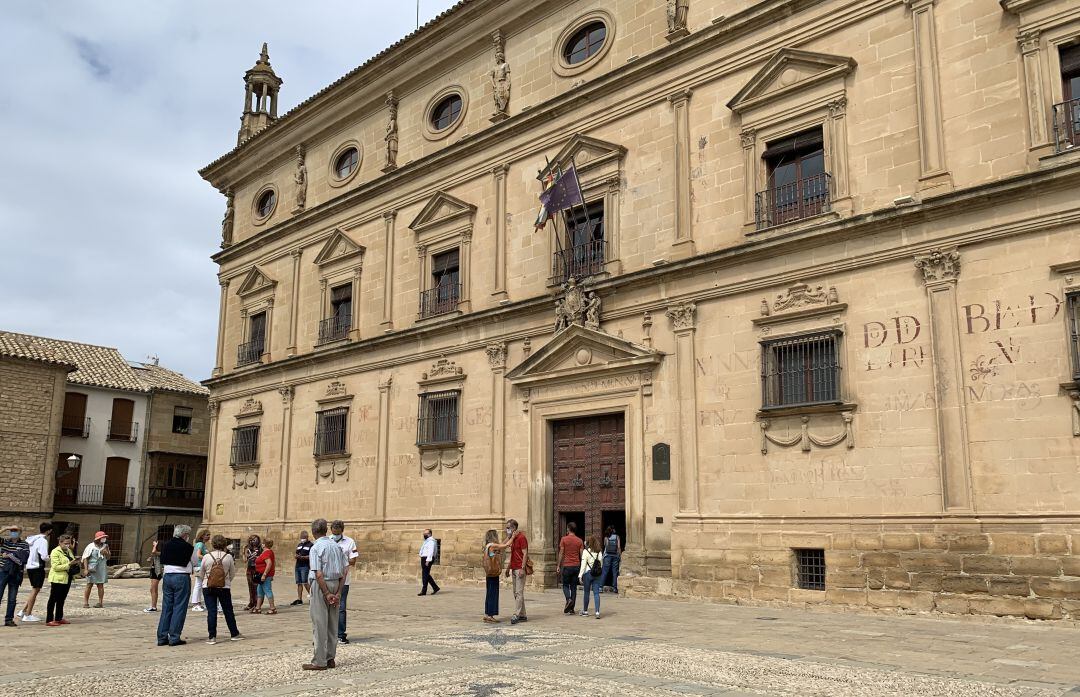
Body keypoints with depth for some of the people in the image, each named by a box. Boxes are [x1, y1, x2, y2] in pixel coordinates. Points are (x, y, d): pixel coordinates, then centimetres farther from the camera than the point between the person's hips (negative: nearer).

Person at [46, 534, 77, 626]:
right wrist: (69, 564, -25)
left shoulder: (69, 551, 14)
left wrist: (75, 564, 6)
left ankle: (59, 618, 21)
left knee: (61, 599, 13)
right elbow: (56, 567, -19)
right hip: (57, 579, -8)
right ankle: (49, 620, 0)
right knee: (53, 599, -3)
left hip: (67, 579, 8)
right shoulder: (55, 552, -11)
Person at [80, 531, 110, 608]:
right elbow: (85, 558, -6)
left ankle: (100, 602, 9)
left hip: (102, 569, 4)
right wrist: (86, 569, -13)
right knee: (89, 585, -3)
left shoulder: (105, 546, 10)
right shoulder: (91, 546, -5)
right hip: (92, 569, -4)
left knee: (100, 585, 5)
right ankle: (85, 602, 4)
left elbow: (108, 557, 16)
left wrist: (106, 553, -7)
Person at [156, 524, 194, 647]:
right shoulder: (188, 547, -9)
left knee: (166, 607, 10)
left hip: (167, 577, 5)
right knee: (179, 608, 0)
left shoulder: (166, 545, 6)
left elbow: (162, 563, 13)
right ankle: (174, 638, 0)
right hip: (182, 577, -5)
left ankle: (162, 637, 11)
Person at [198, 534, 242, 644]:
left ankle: (212, 637, 2)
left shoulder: (206, 556, -4)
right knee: (228, 611, 11)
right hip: (224, 588, 0)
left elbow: (201, 574, 7)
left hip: (208, 588, 0)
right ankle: (234, 634, 20)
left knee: (211, 611, 3)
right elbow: (232, 573, 6)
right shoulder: (228, 557, -4)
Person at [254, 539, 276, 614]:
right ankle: (258, 608, 22)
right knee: (260, 591, 16)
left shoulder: (266, 553, -18)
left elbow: (269, 563, -28)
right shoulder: (269, 551, 15)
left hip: (265, 575, -11)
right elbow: (274, 562, 21)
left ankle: (273, 608, -5)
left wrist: (264, 575, -28)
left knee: (267, 590, -7)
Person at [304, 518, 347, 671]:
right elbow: (344, 570, 4)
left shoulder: (316, 548, -12)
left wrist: (326, 594, -13)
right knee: (332, 624, 13)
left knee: (319, 624, 0)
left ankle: (319, 661, 4)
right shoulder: (337, 546, 6)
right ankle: (330, 659, 20)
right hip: (335, 584, 6)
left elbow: (319, 574, -18)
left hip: (321, 585, -6)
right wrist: (338, 591, 3)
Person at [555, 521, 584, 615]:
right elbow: (581, 555, 5)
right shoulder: (579, 540, 4)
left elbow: (561, 553, -4)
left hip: (567, 566, -3)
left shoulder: (564, 539, -4)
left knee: (565, 585, 10)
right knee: (574, 587, 8)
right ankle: (571, 609, 7)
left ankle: (569, 599, -18)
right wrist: (582, 567, 14)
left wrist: (558, 566, 3)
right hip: (577, 566, 3)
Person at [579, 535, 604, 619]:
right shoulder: (600, 552, 4)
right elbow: (601, 564, 8)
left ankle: (585, 611, 21)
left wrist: (580, 575, -8)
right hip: (597, 574, 3)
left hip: (588, 573, -3)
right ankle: (597, 612, -9)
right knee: (596, 593, 1)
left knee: (586, 592, 11)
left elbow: (583, 564, -10)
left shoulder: (586, 551, -8)